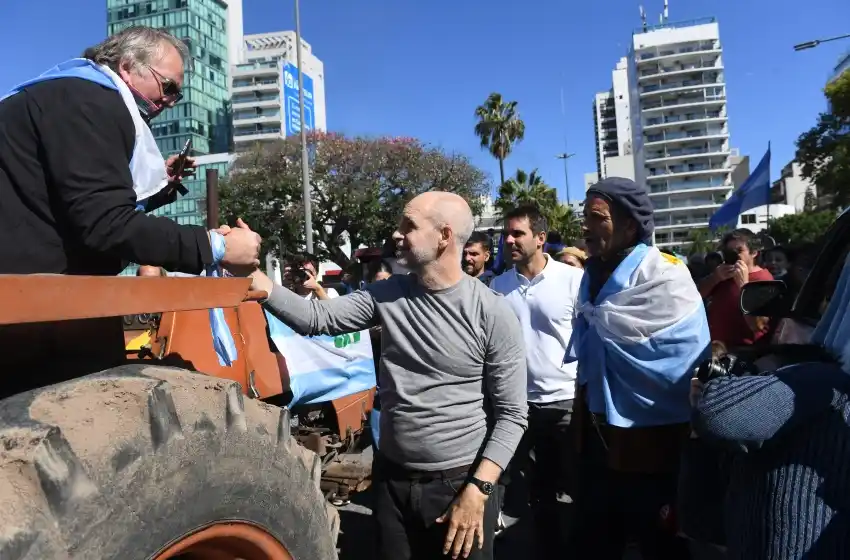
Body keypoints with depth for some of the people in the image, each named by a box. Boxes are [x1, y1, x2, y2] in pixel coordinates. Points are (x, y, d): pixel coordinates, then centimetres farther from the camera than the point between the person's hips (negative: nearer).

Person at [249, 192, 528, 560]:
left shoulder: (492, 312, -13)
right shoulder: (387, 295, -1)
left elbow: (512, 414, -11)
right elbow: (315, 318, -7)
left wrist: (478, 489, -16)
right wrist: (250, 273, -15)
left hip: (461, 482, -3)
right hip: (391, 479, 4)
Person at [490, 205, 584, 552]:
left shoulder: (573, 279, -10)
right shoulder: (498, 285, 1)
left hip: (567, 400, -3)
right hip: (521, 401, 3)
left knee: (577, 486, 11)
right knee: (539, 487, 19)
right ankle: (548, 545, 38)